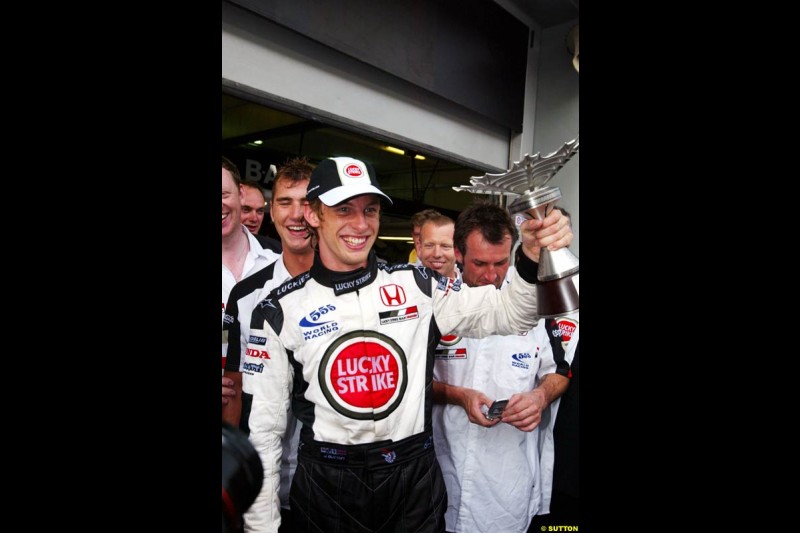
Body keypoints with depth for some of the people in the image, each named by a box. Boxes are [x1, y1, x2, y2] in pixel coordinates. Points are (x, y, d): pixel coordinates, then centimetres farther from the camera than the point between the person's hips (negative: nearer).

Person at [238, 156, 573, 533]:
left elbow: (508, 314, -3)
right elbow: (264, 424, 0)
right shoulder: (280, 309, -6)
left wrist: (532, 259, -22)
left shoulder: (417, 286, -4)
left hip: (414, 478, 1)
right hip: (324, 485, 0)